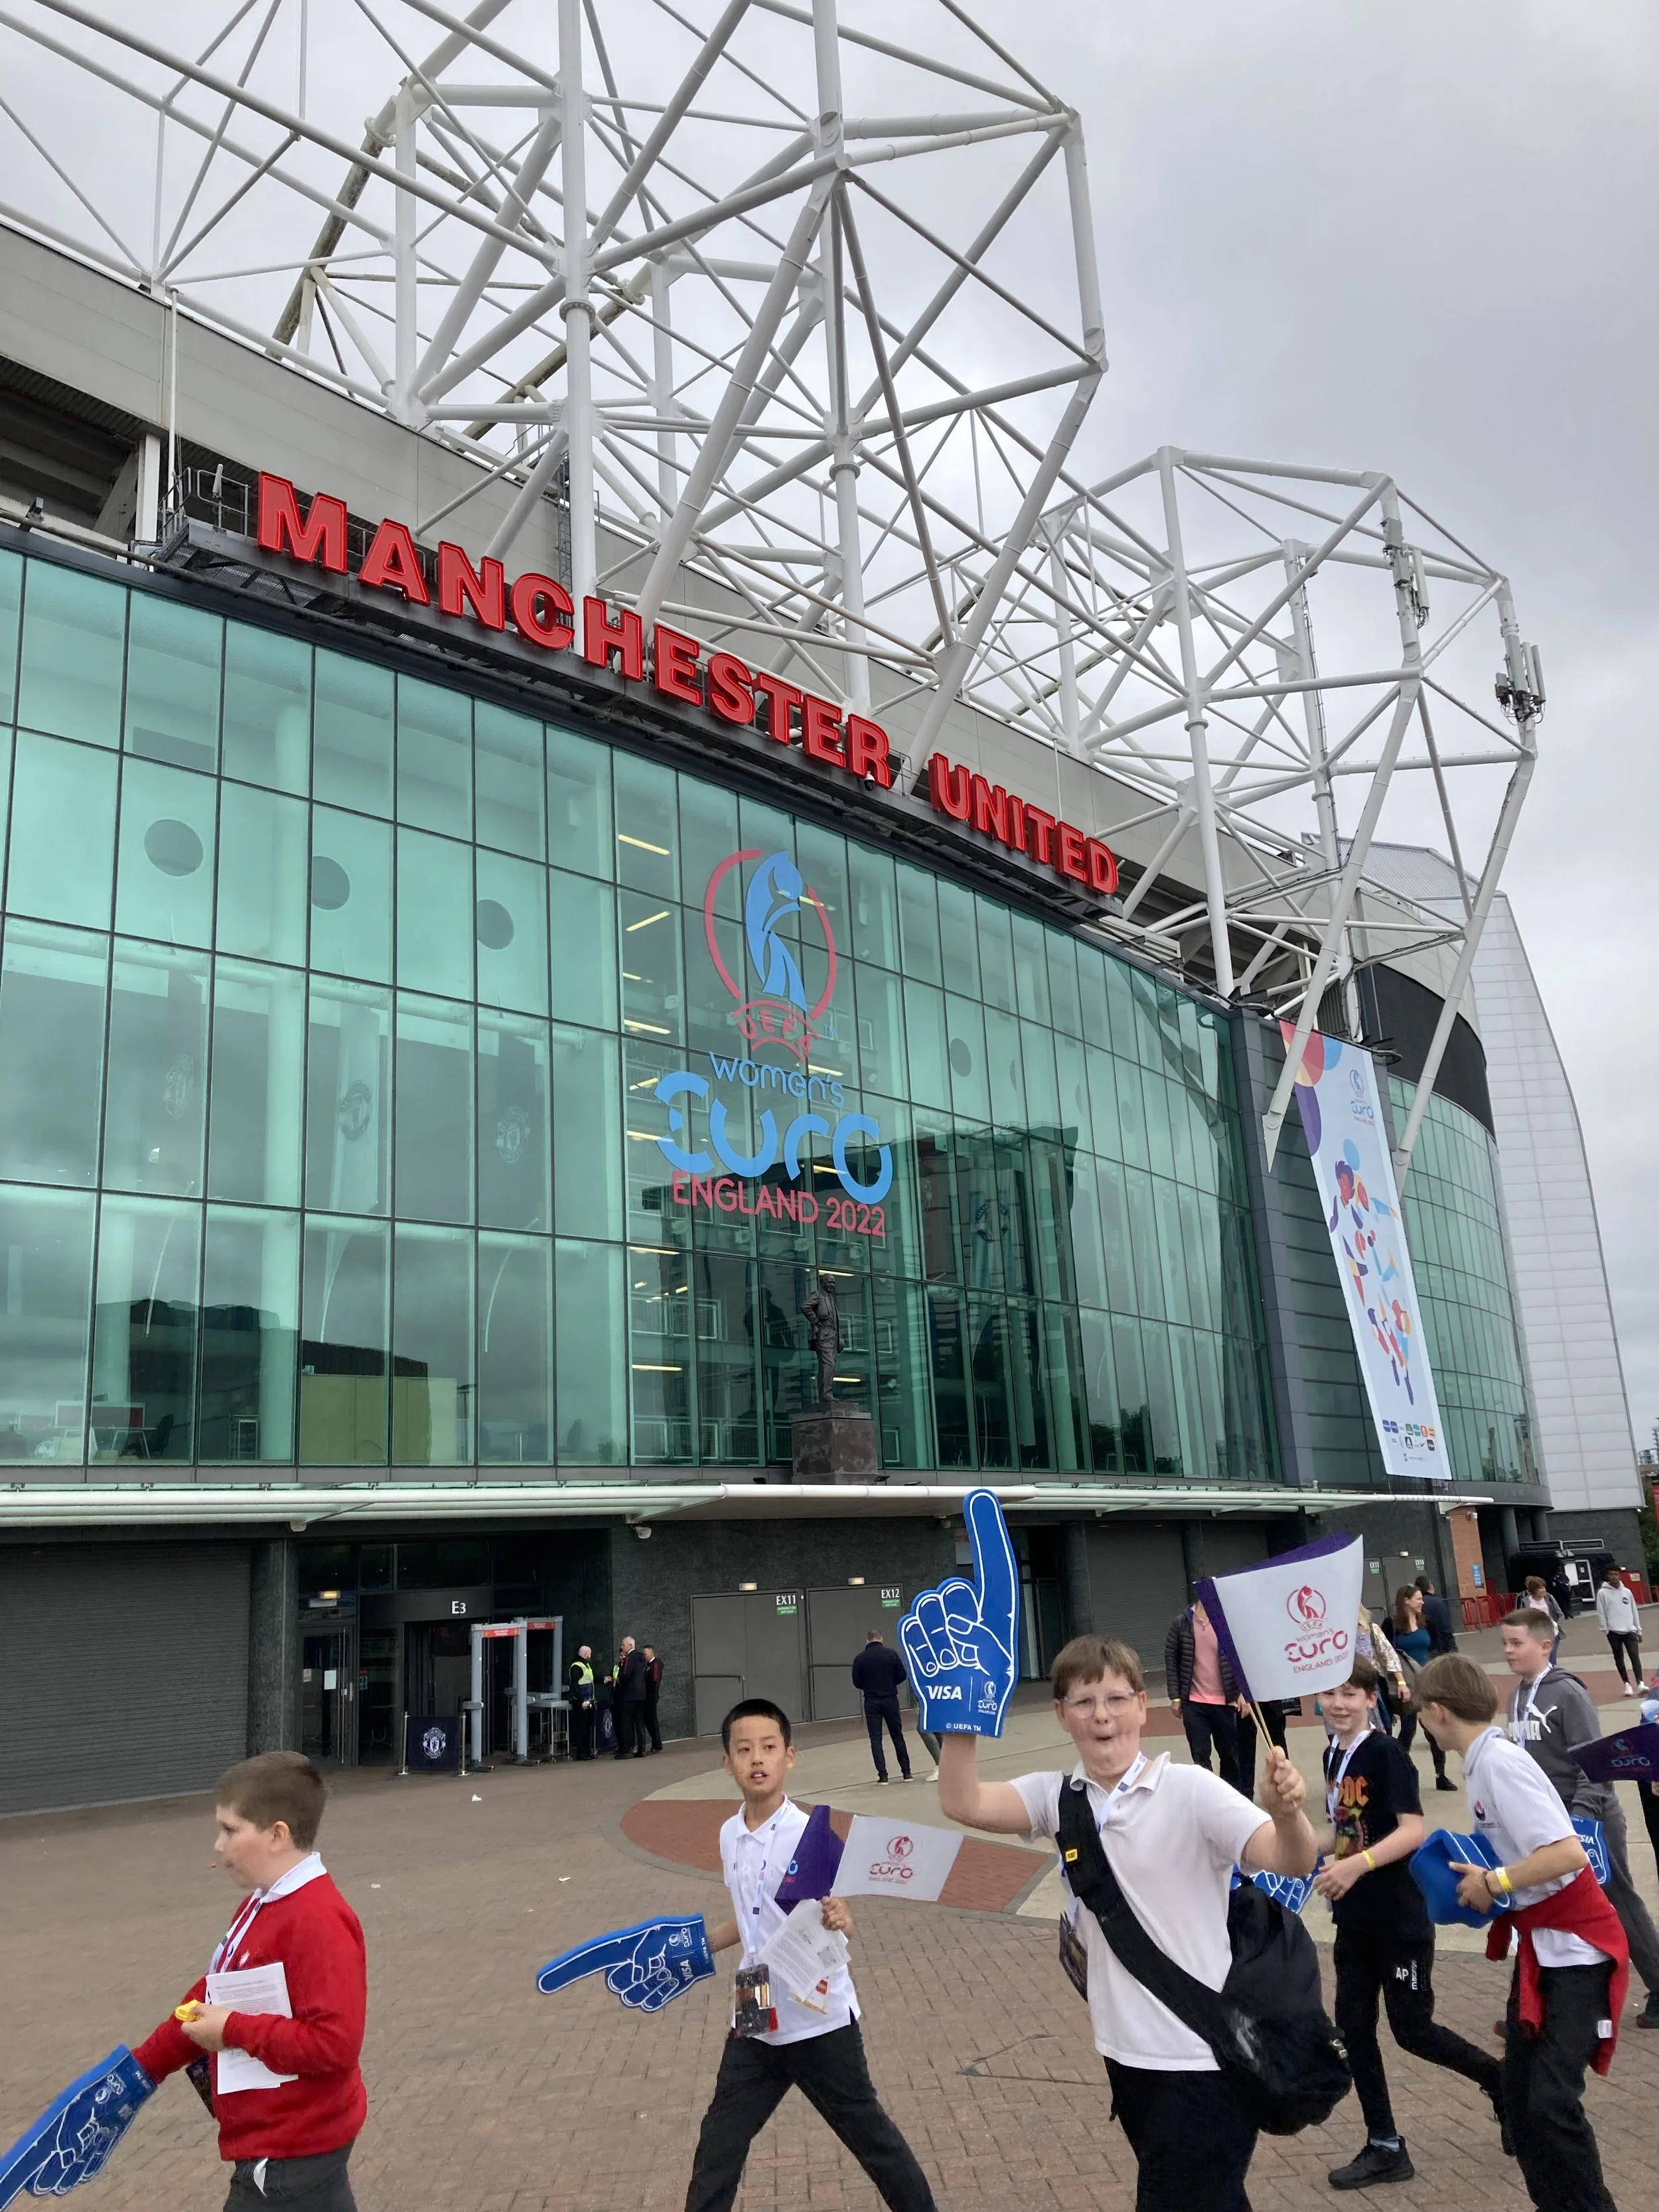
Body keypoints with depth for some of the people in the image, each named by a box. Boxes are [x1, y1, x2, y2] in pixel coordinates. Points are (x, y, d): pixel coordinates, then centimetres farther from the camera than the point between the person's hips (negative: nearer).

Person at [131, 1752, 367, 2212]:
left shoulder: (318, 1921, -26)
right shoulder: (261, 1905, 6)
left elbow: (334, 2042, -29)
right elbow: (210, 1998, 17)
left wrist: (234, 2030, -23)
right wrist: (144, 2066, 15)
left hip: (288, 2152, -9)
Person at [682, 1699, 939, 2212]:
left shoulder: (810, 1834, -18)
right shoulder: (729, 1835, 0)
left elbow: (841, 1919, -22)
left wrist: (835, 1921, -42)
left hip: (820, 2021, -5)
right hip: (754, 2022, 5)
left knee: (868, 2134, 12)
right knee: (717, 2148, 10)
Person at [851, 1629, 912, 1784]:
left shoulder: (860, 1658, -4)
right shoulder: (891, 1653, -4)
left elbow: (857, 1683, 0)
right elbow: (902, 1675, -2)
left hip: (871, 1701, -1)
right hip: (890, 1699, 1)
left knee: (876, 1738, 5)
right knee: (898, 1736, 12)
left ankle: (882, 1774, -1)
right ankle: (906, 1772, 15)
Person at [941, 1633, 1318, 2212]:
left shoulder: (1190, 1790, -14)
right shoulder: (1059, 1797, -1)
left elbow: (1291, 1862, -23)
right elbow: (962, 1803, -14)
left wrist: (1286, 1813, -45)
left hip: (1207, 2056, -5)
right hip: (1128, 2051, 5)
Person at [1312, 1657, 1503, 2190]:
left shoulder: (1386, 1754, -18)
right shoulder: (1333, 1755, 5)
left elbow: (1413, 1830, -27)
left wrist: (1358, 1864, -35)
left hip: (1400, 1921, -7)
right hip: (1354, 1922, 7)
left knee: (1413, 2030, 4)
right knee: (1353, 2028, 9)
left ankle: (1503, 2082, 30)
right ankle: (1385, 2149, 21)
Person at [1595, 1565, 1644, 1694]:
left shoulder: (1627, 1592, 10)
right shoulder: (1602, 1593, -1)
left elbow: (1634, 1611, 14)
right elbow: (1601, 1613, -2)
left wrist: (1638, 1630, 12)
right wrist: (1605, 1630, -7)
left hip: (1629, 1630, 2)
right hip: (1614, 1631, -2)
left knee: (1635, 1656, -12)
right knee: (1619, 1659, 4)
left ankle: (1640, 1684, -19)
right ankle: (1627, 1684, 12)